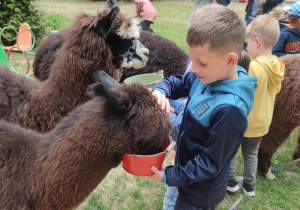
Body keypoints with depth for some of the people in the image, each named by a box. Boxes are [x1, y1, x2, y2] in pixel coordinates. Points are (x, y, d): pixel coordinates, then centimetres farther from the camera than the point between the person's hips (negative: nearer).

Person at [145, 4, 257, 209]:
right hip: (188, 166, 7)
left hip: (201, 191, -7)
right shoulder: (206, 78, -11)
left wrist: (168, 176, -21)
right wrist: (160, 91, -18)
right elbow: (177, 82, 5)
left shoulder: (230, 109, -35)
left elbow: (211, 164, -27)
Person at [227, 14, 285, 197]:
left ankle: (231, 181, 31)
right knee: (251, 153, 23)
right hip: (262, 121, 7)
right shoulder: (277, 65, -5)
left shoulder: (254, 67, -29)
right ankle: (249, 185, 36)